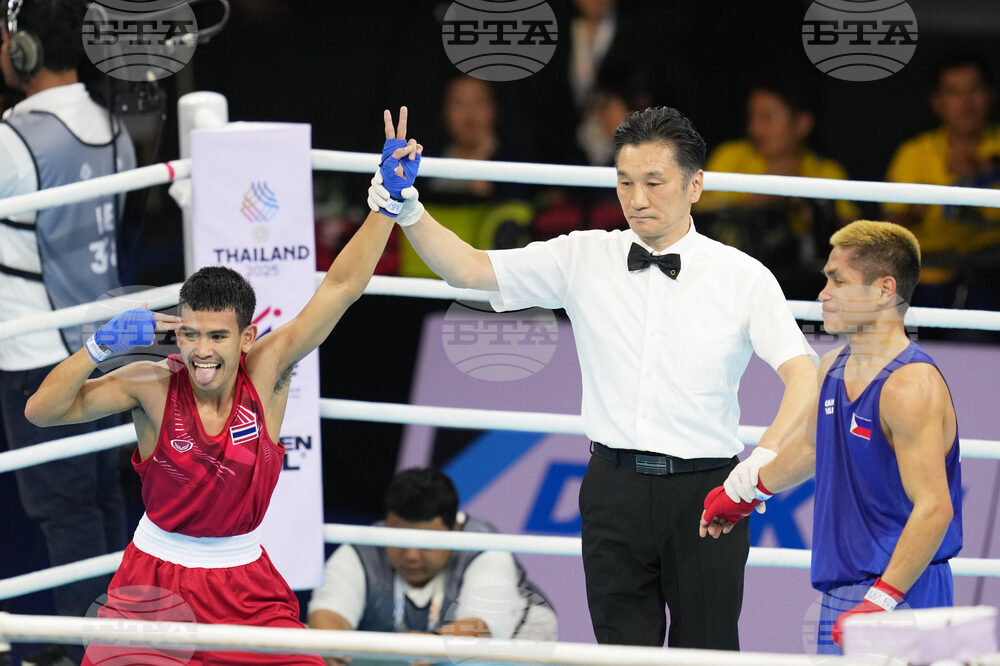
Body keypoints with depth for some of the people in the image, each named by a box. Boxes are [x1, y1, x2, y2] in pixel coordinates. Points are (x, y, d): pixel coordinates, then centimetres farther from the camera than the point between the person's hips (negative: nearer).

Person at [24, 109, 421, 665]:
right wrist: (102, 345, -29)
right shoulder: (153, 384, -14)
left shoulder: (267, 372, -10)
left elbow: (341, 288, -16)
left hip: (244, 576, 1)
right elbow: (42, 410, -17)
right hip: (155, 576, -1)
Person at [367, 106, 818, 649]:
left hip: (705, 488, -2)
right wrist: (410, 213, -15)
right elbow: (469, 268, 3)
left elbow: (803, 374, -8)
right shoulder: (584, 258, 5)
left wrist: (766, 456, -25)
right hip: (615, 487, 2)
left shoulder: (743, 277, -1)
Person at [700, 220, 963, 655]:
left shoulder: (911, 387, -18)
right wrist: (746, 494, 47)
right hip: (839, 595, 8)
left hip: (900, 595, -8)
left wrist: (879, 603, -29)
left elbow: (933, 508, -24)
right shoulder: (834, 369, 11)